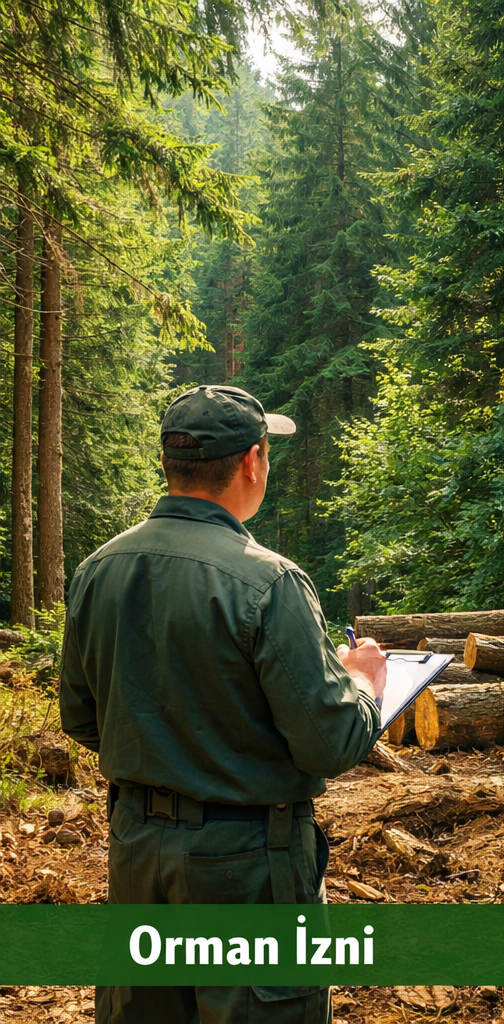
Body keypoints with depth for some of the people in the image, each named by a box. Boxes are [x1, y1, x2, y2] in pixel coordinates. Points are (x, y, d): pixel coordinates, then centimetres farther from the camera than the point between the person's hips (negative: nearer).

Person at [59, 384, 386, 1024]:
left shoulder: (95, 571, -2)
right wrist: (363, 680, 0)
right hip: (245, 859, -6)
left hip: (134, 843, 6)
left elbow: (80, 720, 9)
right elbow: (330, 745, -19)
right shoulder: (268, 582, -22)